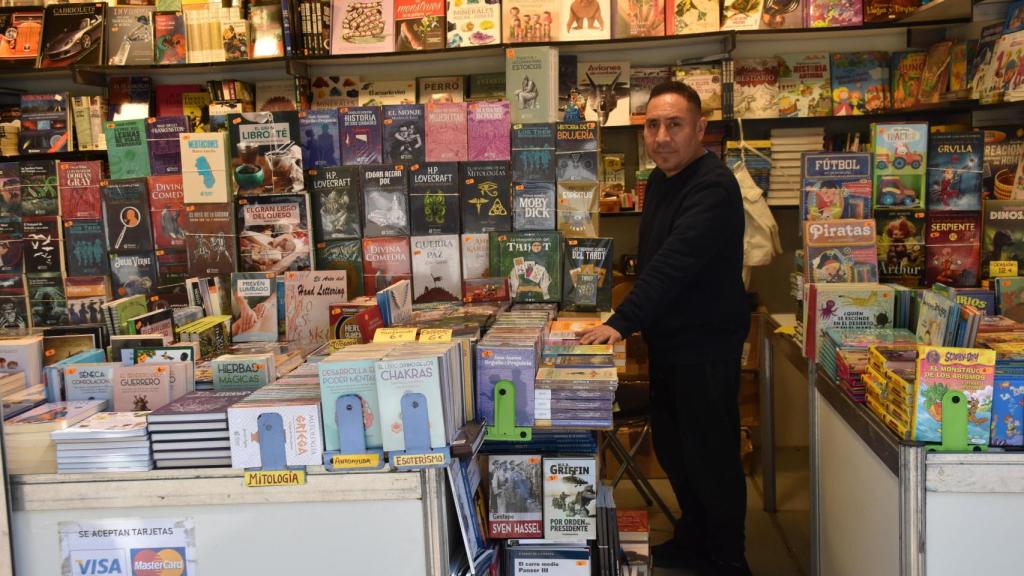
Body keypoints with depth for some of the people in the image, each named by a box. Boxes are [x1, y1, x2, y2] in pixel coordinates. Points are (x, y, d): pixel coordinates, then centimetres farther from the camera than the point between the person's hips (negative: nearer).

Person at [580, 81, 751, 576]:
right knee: (672, 447, 20)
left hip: (706, 344, -10)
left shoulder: (713, 186, -21)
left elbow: (673, 265, -31)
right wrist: (632, 319, 15)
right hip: (667, 340, 10)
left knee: (709, 455, 1)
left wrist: (622, 322, -34)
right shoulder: (659, 181, 10)